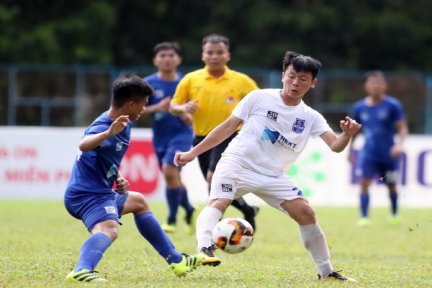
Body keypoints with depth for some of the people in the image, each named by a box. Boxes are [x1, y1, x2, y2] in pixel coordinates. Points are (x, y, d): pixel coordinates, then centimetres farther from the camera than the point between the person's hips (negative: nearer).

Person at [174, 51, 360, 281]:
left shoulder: (310, 117, 3)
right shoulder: (259, 98, -4)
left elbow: (335, 146, -9)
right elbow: (228, 127, 1)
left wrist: (347, 135, -34)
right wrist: (192, 153, 0)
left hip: (272, 175, 3)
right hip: (237, 163, -3)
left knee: (305, 213, -4)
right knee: (219, 202, -31)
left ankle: (325, 271, 9)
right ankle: (204, 249, -50)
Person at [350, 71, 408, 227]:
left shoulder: (393, 105, -7)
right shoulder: (359, 107, 2)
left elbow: (402, 128, -7)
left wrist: (399, 144, -24)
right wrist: (350, 149, 20)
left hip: (388, 154, -1)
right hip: (368, 153, 1)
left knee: (391, 185, 13)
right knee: (364, 182, -16)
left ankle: (394, 214, 34)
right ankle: (364, 217, -16)